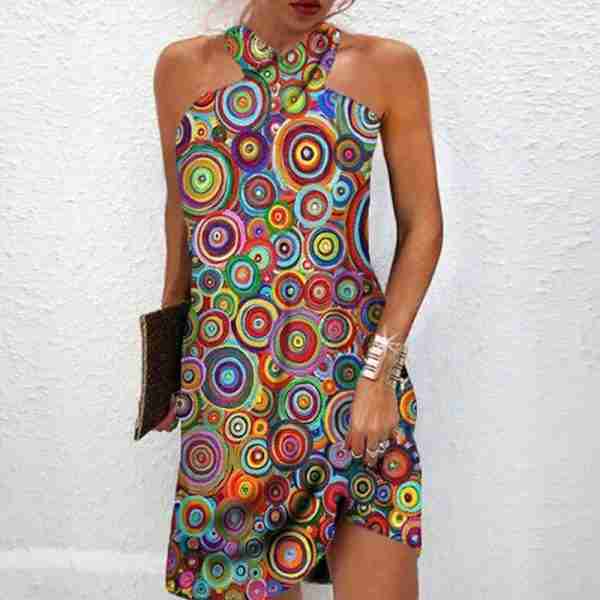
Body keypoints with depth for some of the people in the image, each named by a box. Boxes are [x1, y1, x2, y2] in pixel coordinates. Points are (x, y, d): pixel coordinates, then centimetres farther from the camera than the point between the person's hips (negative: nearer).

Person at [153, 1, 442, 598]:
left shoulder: (388, 65, 0)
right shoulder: (183, 66, 6)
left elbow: (422, 227, -1)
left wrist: (381, 372, -9)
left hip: (354, 367, -1)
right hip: (219, 385, 2)